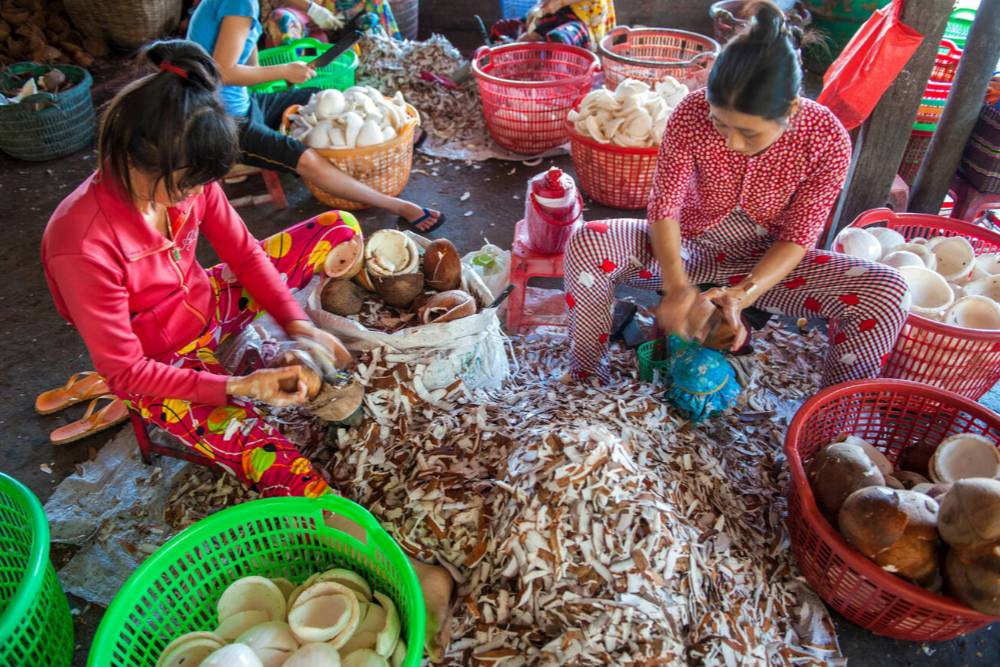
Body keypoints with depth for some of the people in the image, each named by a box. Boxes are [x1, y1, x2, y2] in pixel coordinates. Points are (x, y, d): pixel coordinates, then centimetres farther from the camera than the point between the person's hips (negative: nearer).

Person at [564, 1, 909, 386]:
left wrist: (743, 293, -32)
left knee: (888, 293, -23)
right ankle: (587, 387, -9)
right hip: (685, 247, 0)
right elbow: (664, 204, -20)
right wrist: (678, 287, -34)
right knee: (586, 245, -28)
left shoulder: (827, 141, -22)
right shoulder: (692, 113, -23)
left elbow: (798, 236, -16)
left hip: (767, 263, 0)